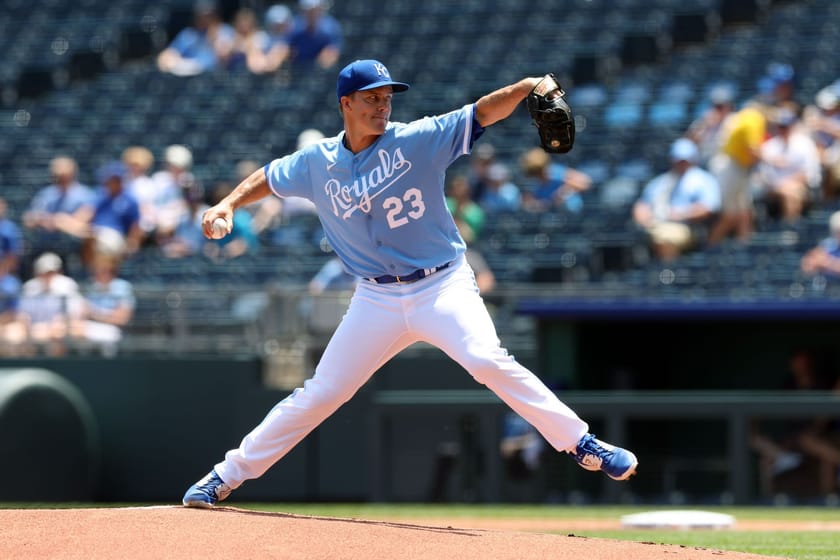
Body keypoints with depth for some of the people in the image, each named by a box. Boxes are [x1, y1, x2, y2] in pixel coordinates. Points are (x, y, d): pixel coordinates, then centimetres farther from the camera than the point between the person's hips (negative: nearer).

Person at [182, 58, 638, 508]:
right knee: (320, 393, 4)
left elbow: (483, 113, -17)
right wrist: (228, 204, 1)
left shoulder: (418, 140, -8)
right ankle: (228, 475, 18)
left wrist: (527, 87, -34)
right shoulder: (318, 163, 1)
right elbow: (269, 178, 18)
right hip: (377, 299, 3)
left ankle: (581, 444, -21)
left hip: (443, 288, -3)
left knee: (488, 361, -27)